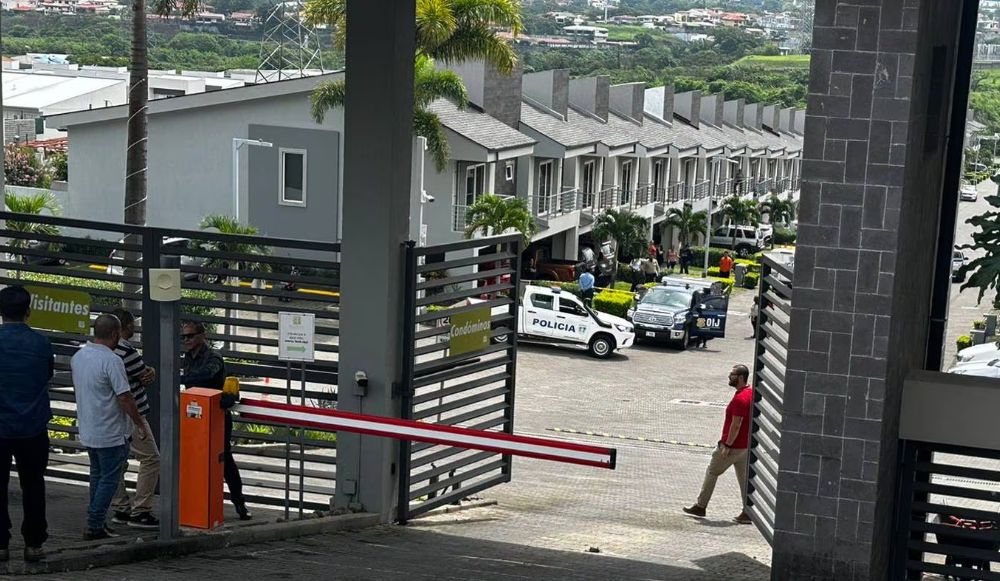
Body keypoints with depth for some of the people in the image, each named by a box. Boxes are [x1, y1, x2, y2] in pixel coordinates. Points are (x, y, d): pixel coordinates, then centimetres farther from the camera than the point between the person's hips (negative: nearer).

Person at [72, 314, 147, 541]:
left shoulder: (78, 356, 5)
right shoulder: (111, 361, -21)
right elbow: (125, 397, -22)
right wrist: (140, 425, -11)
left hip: (87, 430, 8)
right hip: (111, 433, -8)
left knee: (97, 475, 19)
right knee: (109, 479, 0)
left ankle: (97, 522, 23)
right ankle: (95, 526, 0)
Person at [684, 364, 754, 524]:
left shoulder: (739, 398, -23)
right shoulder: (751, 393, 8)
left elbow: (736, 424, -25)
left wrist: (727, 445, -21)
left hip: (732, 445, -9)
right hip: (746, 445, 9)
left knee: (712, 473, 6)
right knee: (744, 477, 9)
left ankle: (701, 506, 14)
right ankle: (747, 512, 7)